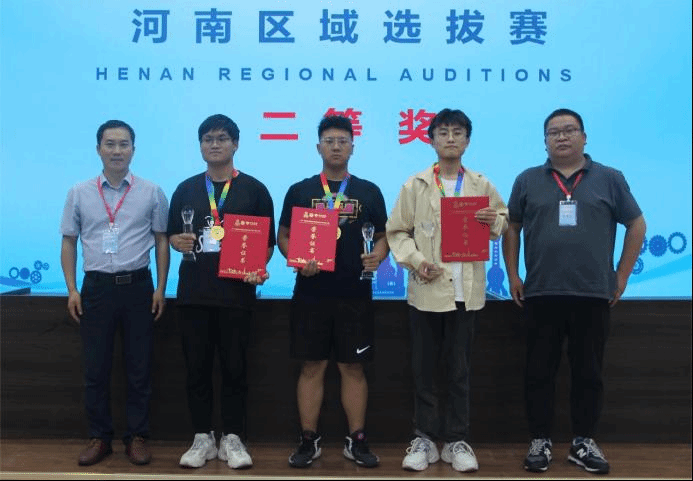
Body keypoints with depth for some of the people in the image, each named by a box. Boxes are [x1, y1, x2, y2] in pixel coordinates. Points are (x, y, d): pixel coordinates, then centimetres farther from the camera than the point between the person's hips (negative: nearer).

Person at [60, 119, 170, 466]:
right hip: (96, 287, 1)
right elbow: (68, 243, 9)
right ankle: (99, 437, 21)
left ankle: (137, 437, 18)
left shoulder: (151, 193, 1)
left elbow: (161, 241, 4)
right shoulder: (79, 193, 5)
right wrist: (72, 290, 1)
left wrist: (160, 289, -1)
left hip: (137, 286, -1)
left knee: (139, 367, 5)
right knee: (95, 368, 7)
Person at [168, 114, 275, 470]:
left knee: (234, 367, 5)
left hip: (237, 293, -2)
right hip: (193, 293, 2)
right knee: (197, 367, 8)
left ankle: (232, 438, 17)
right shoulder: (186, 189, 11)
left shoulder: (254, 189, 3)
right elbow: (172, 235, 13)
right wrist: (180, 242, -10)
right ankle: (202, 438, 21)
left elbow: (267, 241, 3)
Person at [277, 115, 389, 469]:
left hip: (355, 294, 0)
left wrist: (377, 255, -13)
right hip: (311, 294, 0)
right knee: (311, 367, 6)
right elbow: (283, 236, 7)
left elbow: (383, 235, 9)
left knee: (354, 368, 6)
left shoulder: (369, 191, 7)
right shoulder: (299, 191, 6)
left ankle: (357, 441, 17)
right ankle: (309, 440, 17)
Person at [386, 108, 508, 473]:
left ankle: (457, 440, 20)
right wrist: (416, 261, -14)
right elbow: (397, 231, 2)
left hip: (466, 290, 1)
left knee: (459, 370, 9)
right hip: (427, 289, -1)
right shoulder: (415, 185, 3)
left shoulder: (482, 185, 7)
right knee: (423, 370, 7)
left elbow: (504, 222, 14)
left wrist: (494, 221, -9)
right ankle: (424, 438, 19)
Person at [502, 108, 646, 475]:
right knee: (539, 371, 6)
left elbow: (636, 225, 9)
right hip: (541, 294, 0)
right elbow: (511, 228, 12)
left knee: (588, 372, 8)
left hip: (593, 294, 0)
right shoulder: (528, 181, 6)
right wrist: (512, 275, 6)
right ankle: (540, 440, 18)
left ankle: (583, 442, 22)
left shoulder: (610, 179, 5)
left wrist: (622, 276, 5)